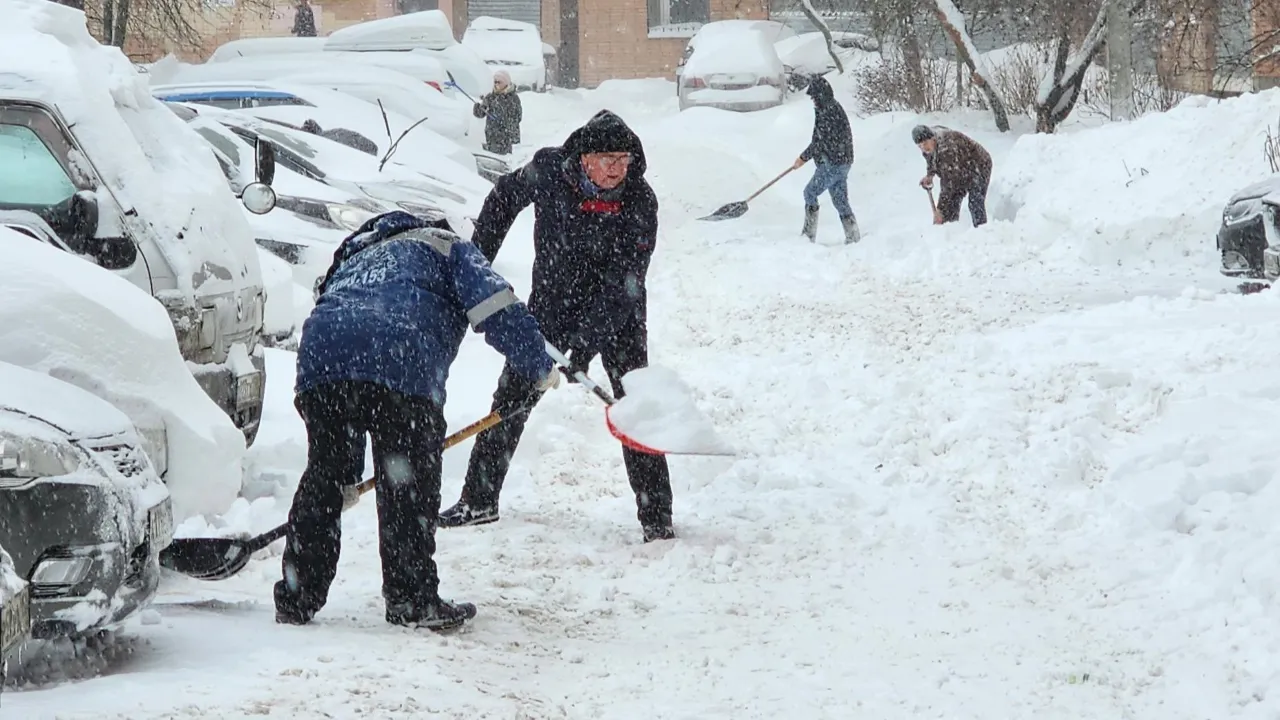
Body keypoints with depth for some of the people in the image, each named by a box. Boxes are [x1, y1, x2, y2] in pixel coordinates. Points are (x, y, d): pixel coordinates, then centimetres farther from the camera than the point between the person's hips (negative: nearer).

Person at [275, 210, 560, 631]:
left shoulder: (352, 262, 44)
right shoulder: (446, 247, 29)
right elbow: (494, 304, 5)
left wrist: (347, 476, 43)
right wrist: (538, 368, 14)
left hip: (320, 359, 5)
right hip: (400, 360, -5)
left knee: (322, 479, 17)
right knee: (409, 487, 7)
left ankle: (297, 599, 20)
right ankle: (412, 600, 11)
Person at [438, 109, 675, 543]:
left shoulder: (639, 203, -24)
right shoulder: (548, 172, -17)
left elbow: (623, 284, -26)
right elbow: (505, 196, 6)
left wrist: (587, 341, -34)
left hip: (615, 316, -3)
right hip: (551, 303, 3)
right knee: (511, 396, 6)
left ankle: (656, 516, -3)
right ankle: (479, 500, 19)